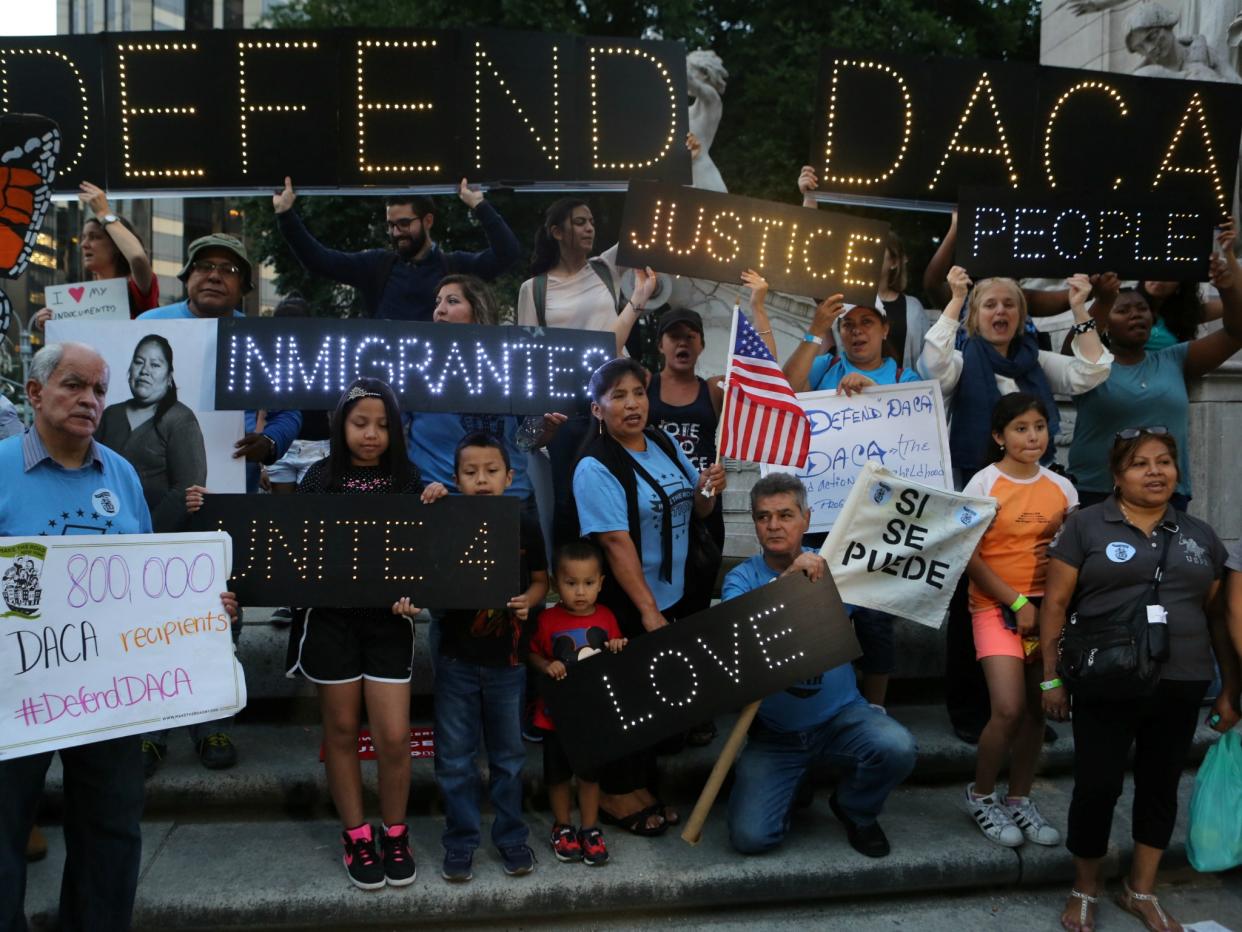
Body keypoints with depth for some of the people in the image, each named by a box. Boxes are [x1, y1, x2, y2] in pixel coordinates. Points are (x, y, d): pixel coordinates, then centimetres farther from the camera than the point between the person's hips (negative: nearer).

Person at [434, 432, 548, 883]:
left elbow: (540, 579, 8)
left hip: (508, 662, 1)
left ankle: (511, 836, 30)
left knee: (508, 756, 14)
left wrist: (527, 601, -11)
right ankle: (460, 841, 24)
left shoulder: (526, 526, -2)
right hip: (457, 660, 0)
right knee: (455, 758, 8)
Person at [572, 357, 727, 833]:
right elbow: (616, 544, -25)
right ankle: (618, 795, 22)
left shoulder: (666, 445, 3)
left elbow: (696, 509, 13)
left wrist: (707, 489, -10)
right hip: (625, 606, -7)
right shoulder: (596, 468, -19)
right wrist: (648, 610, -27)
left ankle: (642, 785, 34)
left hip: (670, 595, 8)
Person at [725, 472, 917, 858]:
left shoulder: (831, 566, 0)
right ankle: (789, 784, 21)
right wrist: (787, 579, -36)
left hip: (841, 714, 1)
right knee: (750, 836, -15)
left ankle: (856, 809, 6)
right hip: (773, 731, -1)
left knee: (898, 749, -29)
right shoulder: (742, 577, -5)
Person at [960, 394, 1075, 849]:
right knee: (1009, 709, -13)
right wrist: (1017, 602, -12)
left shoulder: (1062, 488, 8)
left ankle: (1019, 799, 25)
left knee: (1037, 708, 6)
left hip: (1048, 607, 4)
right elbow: (970, 556, -8)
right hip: (997, 607, -4)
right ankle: (981, 795, 11)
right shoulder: (984, 484, -5)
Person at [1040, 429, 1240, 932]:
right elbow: (1055, 605, -4)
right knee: (1097, 787, 1)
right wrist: (1052, 678, -8)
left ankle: (1141, 891, 32)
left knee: (1161, 786, 13)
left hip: (1180, 688, 4)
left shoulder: (1200, 535, 10)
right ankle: (1084, 892, 22)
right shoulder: (1086, 525, -3)